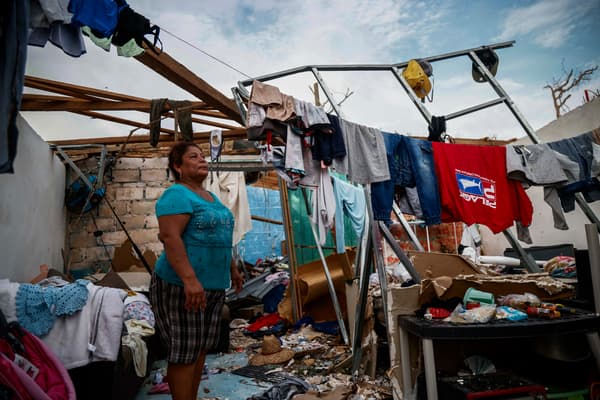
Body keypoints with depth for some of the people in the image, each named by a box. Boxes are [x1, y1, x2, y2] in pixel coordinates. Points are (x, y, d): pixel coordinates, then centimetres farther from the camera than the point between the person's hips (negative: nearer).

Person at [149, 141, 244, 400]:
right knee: (184, 352, 1)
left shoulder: (211, 197, 16)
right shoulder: (177, 194, -12)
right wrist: (189, 279, -30)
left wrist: (232, 269, 24)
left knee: (201, 348, 16)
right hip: (180, 286, -9)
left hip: (214, 286, 9)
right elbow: (170, 237, -23)